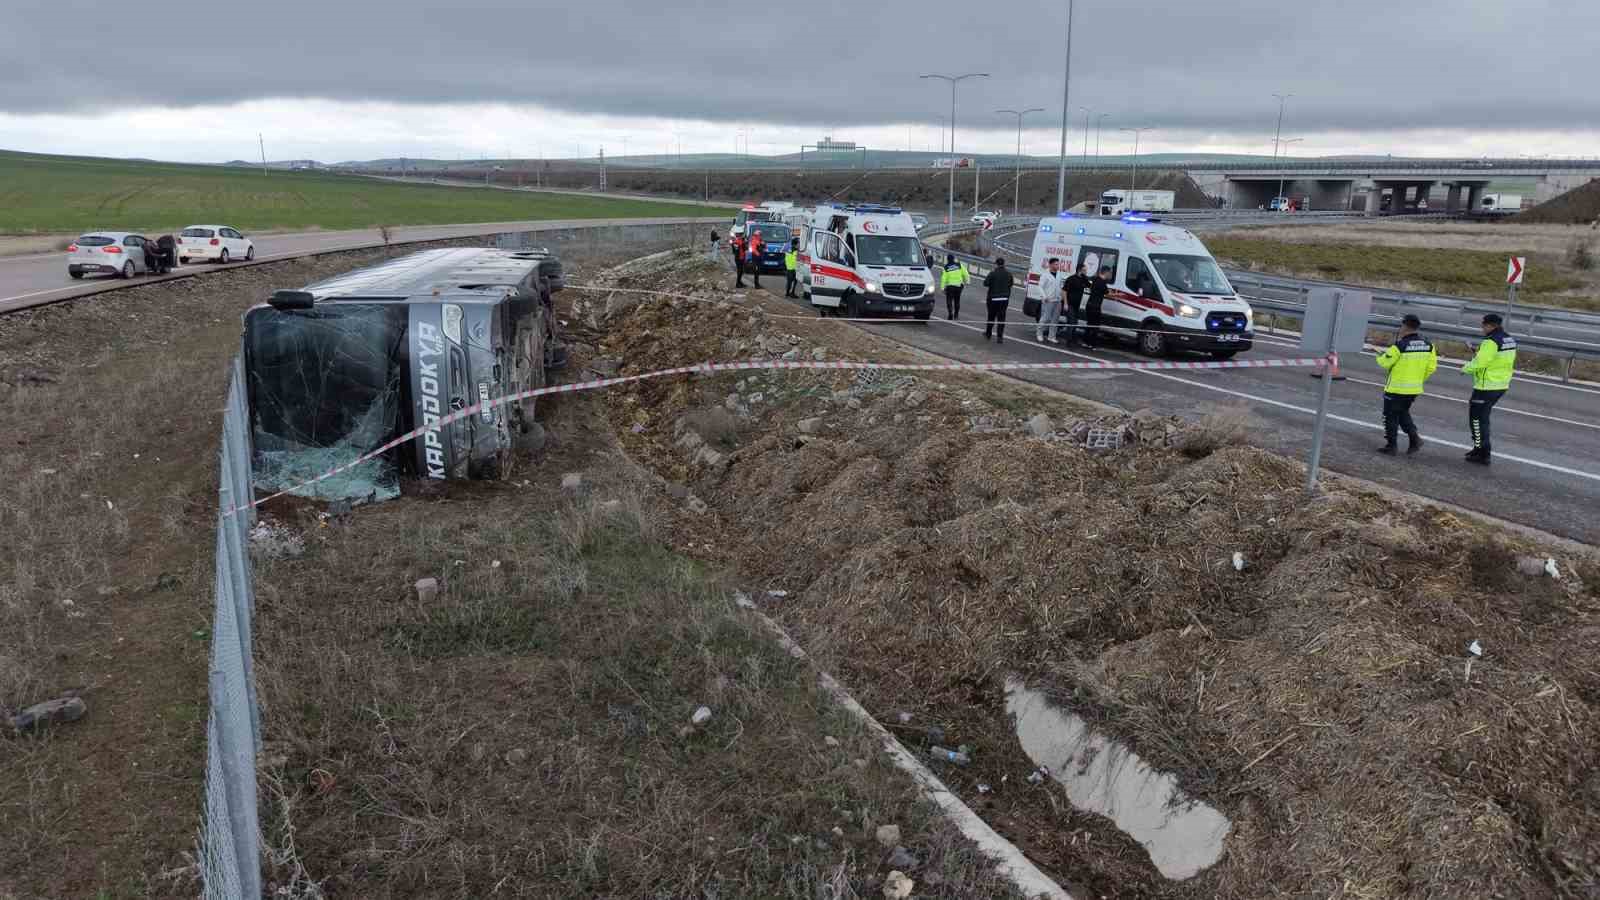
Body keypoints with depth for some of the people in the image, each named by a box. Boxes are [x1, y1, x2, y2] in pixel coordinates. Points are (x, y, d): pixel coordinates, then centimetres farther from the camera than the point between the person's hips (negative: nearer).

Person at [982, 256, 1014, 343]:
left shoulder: (993, 273, -14)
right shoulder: (1008, 274, 0)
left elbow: (985, 284, -12)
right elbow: (1010, 285, 10)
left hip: (993, 298, -2)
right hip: (1005, 299, 3)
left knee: (991, 317, 13)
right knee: (1001, 318, 4)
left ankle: (988, 334, 25)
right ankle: (999, 337, 0)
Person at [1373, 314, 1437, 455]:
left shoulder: (1400, 345, -19)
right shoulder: (1428, 345, 1)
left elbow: (1385, 362, -12)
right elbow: (1431, 367, 4)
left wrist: (1380, 355, 11)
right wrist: (1418, 379, 16)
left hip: (1396, 388, -6)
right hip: (1414, 389, 6)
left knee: (1391, 416, 7)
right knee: (1403, 413, 24)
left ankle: (1391, 445, 10)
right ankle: (1414, 437, 9)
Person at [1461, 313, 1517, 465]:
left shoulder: (1491, 341, -20)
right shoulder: (1510, 340, 9)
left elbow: (1479, 363, -22)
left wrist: (1465, 368, -3)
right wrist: (1479, 356, 10)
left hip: (1487, 386, -9)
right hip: (1502, 385, 9)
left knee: (1477, 418, 1)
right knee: (1483, 416, 22)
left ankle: (1482, 454, 2)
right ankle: (1480, 448, 29)